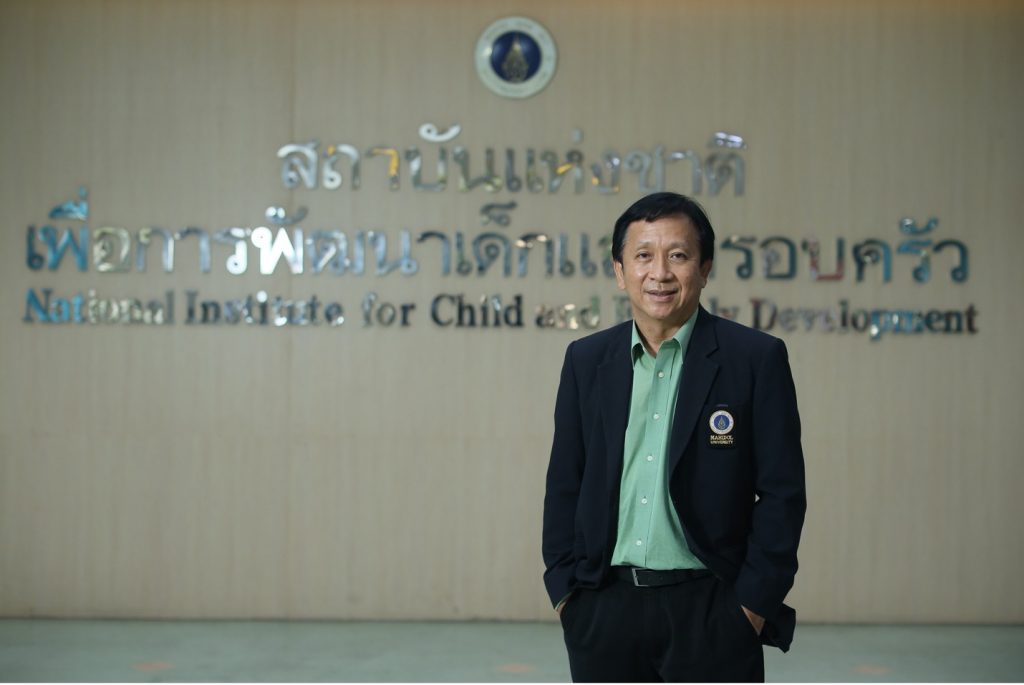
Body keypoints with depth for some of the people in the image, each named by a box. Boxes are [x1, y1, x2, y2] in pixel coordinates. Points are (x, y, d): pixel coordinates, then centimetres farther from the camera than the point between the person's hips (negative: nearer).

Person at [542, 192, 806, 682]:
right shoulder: (586, 360, 7)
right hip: (604, 610, 4)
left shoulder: (757, 359, -4)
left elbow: (782, 491, -4)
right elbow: (564, 484, 11)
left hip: (710, 608, -3)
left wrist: (755, 601, -8)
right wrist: (563, 586, 4)